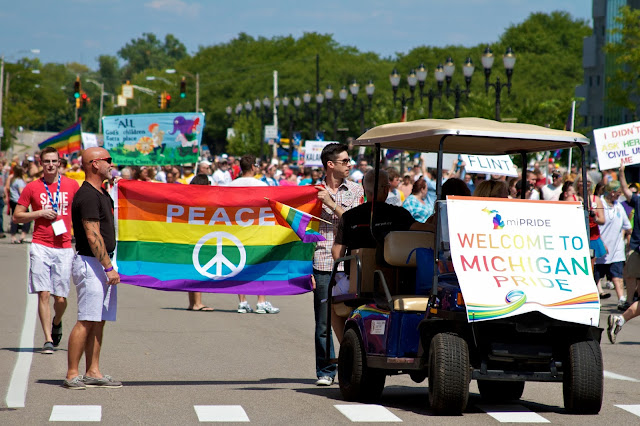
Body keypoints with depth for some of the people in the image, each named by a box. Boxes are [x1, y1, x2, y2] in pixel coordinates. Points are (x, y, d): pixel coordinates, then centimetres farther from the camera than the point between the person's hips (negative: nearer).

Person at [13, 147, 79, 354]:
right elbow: (17, 216, 7)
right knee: (44, 294, -8)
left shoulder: (72, 185, 7)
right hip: (41, 247, -1)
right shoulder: (32, 188, 4)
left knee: (61, 298, 2)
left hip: (64, 248, 1)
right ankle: (48, 339, -4)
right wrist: (41, 213, -7)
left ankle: (56, 323, 33)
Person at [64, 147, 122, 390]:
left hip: (103, 265, 10)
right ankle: (72, 375, -9)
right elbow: (92, 236, -20)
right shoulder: (87, 196, -14)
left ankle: (93, 372, 11)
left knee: (99, 321, 9)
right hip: (90, 263, -10)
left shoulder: (102, 194, 17)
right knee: (86, 321, -10)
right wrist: (109, 268, -21)